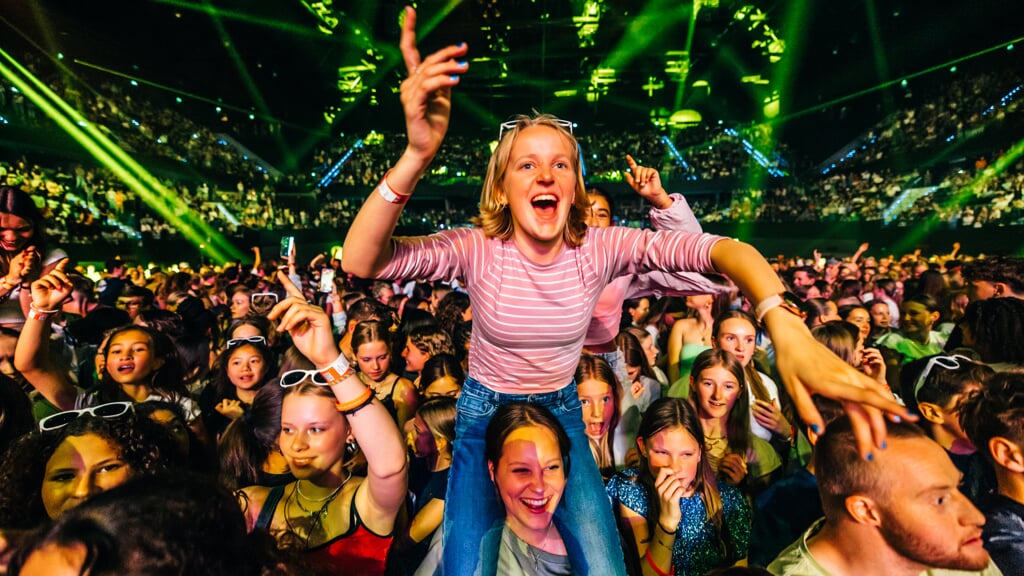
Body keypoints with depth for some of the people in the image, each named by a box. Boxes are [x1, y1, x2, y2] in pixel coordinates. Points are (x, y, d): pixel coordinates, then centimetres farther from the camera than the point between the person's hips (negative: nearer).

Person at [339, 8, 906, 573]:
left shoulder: (599, 247, -17)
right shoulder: (479, 249, -21)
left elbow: (719, 248, -27)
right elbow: (359, 262, -35)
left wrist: (786, 327, -48)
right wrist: (417, 155, -50)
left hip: (561, 408, 2)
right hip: (485, 409, -1)